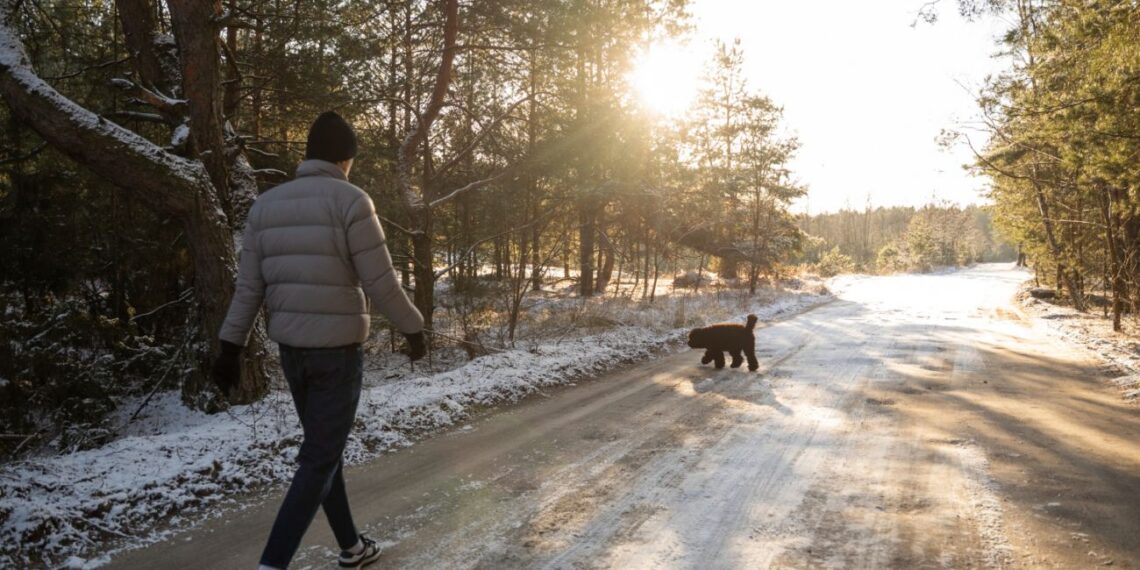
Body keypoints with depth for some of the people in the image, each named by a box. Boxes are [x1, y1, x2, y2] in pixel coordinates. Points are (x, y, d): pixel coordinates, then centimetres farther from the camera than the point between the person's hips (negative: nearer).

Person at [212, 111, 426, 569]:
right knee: (319, 461, 0)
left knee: (325, 450, 18)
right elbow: (380, 282, -14)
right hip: (338, 349, -6)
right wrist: (413, 328, 0)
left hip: (291, 349, 7)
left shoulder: (265, 204, 6)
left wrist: (232, 346, 10)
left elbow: (248, 287, 6)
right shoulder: (350, 200, -12)